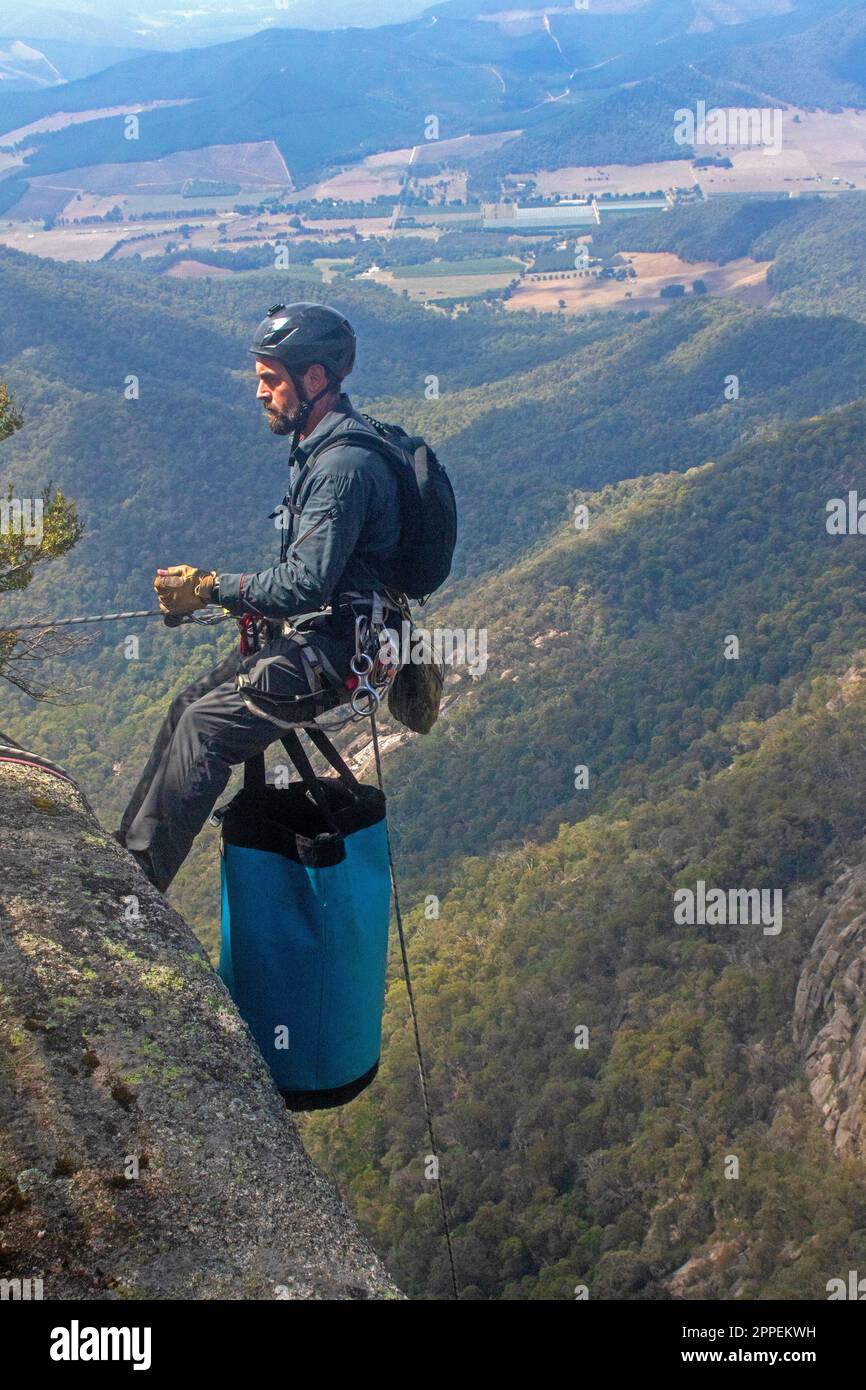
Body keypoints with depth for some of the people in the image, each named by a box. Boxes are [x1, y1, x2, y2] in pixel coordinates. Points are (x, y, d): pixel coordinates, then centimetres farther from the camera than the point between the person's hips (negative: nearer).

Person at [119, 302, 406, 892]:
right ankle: (129, 848, 13)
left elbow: (307, 583, -27)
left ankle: (138, 879, -11)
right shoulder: (318, 446, 11)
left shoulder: (344, 465, -22)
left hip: (336, 647, -10)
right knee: (190, 704, 6)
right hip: (307, 629, 10)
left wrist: (210, 589, -19)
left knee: (206, 724, -17)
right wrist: (211, 585, 9)